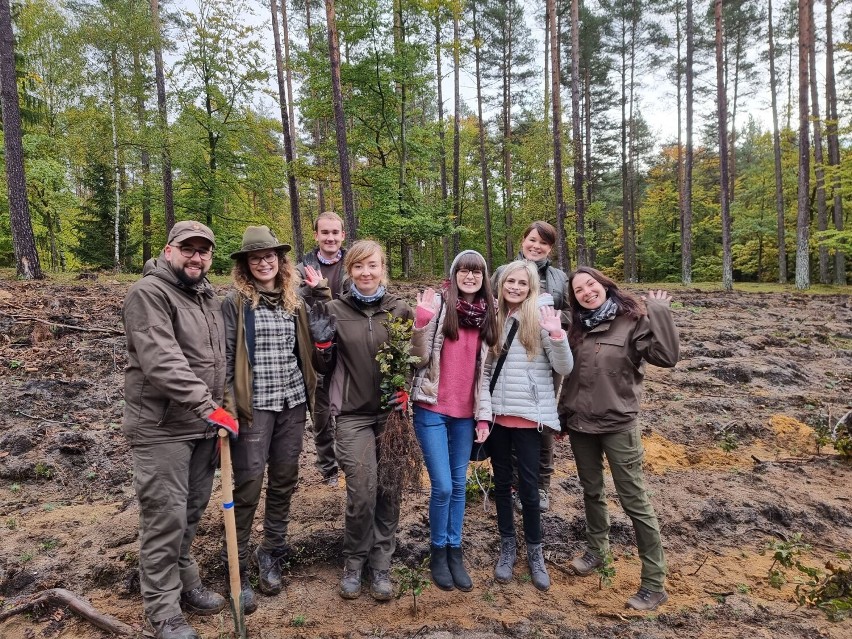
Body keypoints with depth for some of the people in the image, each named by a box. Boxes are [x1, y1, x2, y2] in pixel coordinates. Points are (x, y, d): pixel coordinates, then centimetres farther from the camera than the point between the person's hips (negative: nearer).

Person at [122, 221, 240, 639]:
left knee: (192, 513, 17)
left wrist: (218, 408, 15)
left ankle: (185, 584, 34)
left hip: (203, 426, 8)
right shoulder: (149, 292, -12)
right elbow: (161, 361, -24)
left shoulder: (208, 297, 13)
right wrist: (208, 406, -29)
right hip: (161, 429, -7)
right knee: (166, 518, 0)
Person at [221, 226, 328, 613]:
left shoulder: (293, 301, 10)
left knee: (284, 482, 12)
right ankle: (237, 567, 16)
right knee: (248, 485, -2)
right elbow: (225, 357, -7)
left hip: (292, 403, 5)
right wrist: (228, 406, -14)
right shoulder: (236, 301, -4)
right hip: (254, 405, -4)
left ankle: (270, 555, 30)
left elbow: (308, 348, 16)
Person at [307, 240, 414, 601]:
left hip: (392, 412, 1)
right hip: (353, 414, -1)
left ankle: (381, 565, 25)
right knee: (361, 493, -6)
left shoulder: (400, 310, 3)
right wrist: (321, 342, -12)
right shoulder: (334, 311, 2)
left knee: (389, 491, 6)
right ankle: (354, 563, 20)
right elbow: (325, 368, 8)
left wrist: (405, 392, -6)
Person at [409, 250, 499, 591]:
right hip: (432, 408, -4)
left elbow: (485, 366, 12)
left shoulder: (488, 313, 6)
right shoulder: (439, 304, -8)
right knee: (442, 486, -3)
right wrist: (422, 320, -26)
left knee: (459, 484, 12)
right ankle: (438, 552, 20)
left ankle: (455, 551, 28)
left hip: (465, 412, 4)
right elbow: (419, 357, -10)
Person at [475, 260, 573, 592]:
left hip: (529, 415, -3)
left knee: (528, 485, 4)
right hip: (497, 415, 3)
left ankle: (535, 552, 24)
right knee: (502, 482, 13)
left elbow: (564, 368, -8)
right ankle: (507, 547, 30)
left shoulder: (541, 319, -4)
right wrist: (483, 414, -3)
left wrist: (557, 335, -24)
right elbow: (485, 371, 4)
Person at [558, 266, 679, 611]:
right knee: (591, 490, 19)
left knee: (633, 500, -1)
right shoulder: (579, 327, 5)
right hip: (580, 423, 6)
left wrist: (659, 311, -25)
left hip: (618, 425, -5)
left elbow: (667, 356, -24)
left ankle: (654, 583, 10)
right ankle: (597, 549, 39)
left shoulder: (633, 320, -11)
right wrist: (562, 414, 15)